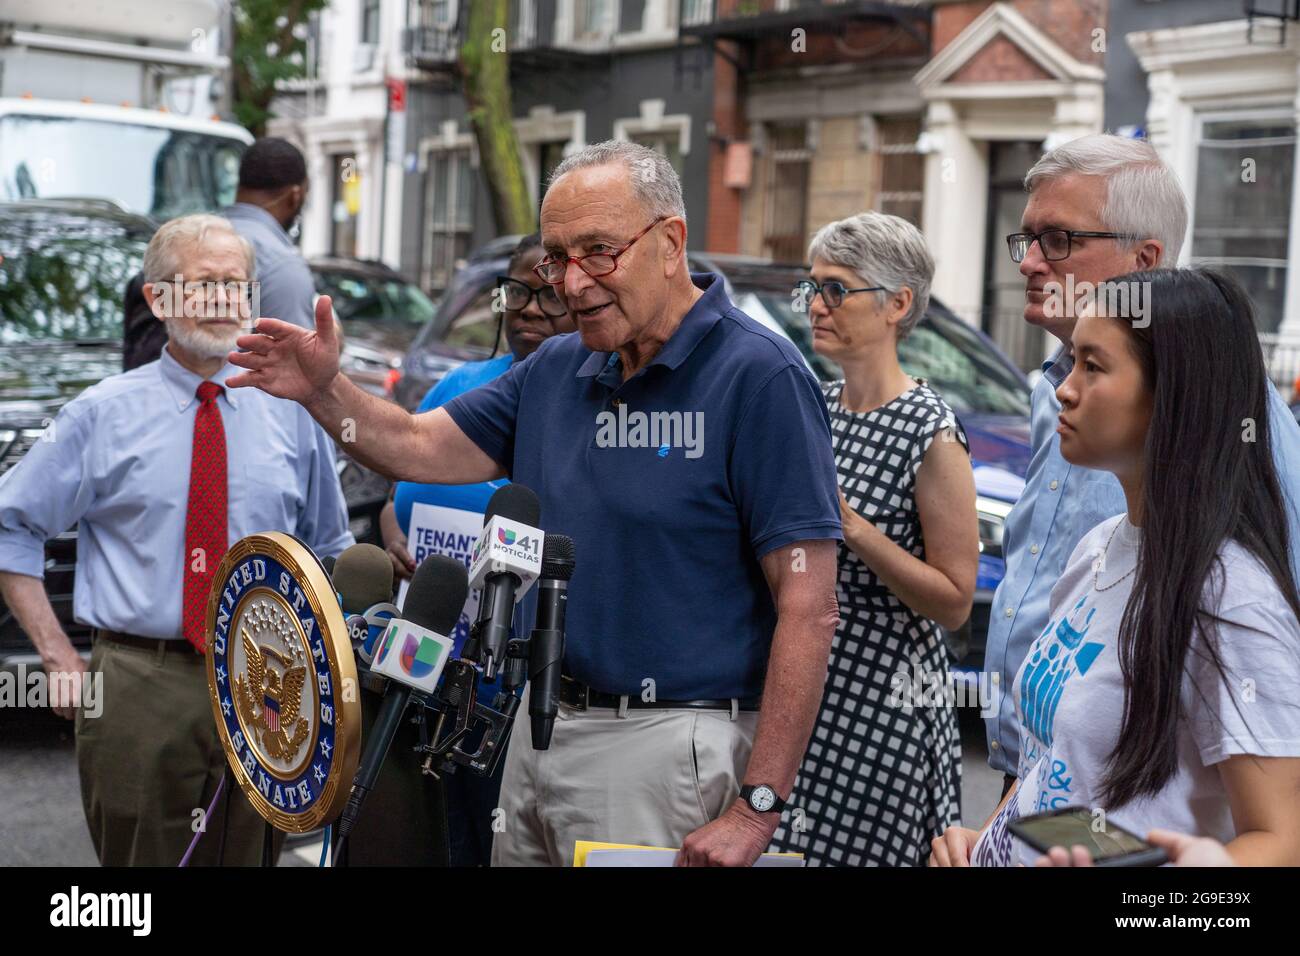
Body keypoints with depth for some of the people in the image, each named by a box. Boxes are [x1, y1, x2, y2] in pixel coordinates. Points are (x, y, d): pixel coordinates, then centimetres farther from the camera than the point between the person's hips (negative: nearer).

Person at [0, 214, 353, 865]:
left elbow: (329, 546, 17)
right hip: (137, 689, -2)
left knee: (247, 854, 9)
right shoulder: (102, 414, 0)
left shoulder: (292, 413, 7)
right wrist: (58, 655, -2)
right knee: (141, 858, 4)